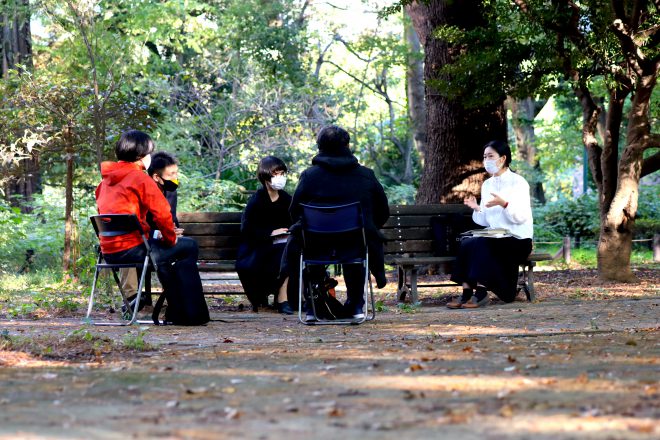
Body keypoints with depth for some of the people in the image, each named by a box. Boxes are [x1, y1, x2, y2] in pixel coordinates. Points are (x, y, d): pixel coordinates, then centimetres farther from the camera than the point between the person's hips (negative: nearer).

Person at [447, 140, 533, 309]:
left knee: (481, 243, -31)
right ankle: (467, 293, -27)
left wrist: (504, 203, -28)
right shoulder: (487, 185, 14)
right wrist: (477, 209, -6)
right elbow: (485, 221, 13)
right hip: (495, 238, 6)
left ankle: (481, 293, -28)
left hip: (518, 240, -6)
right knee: (466, 243, -23)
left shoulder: (518, 182, -4)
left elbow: (521, 217, -14)